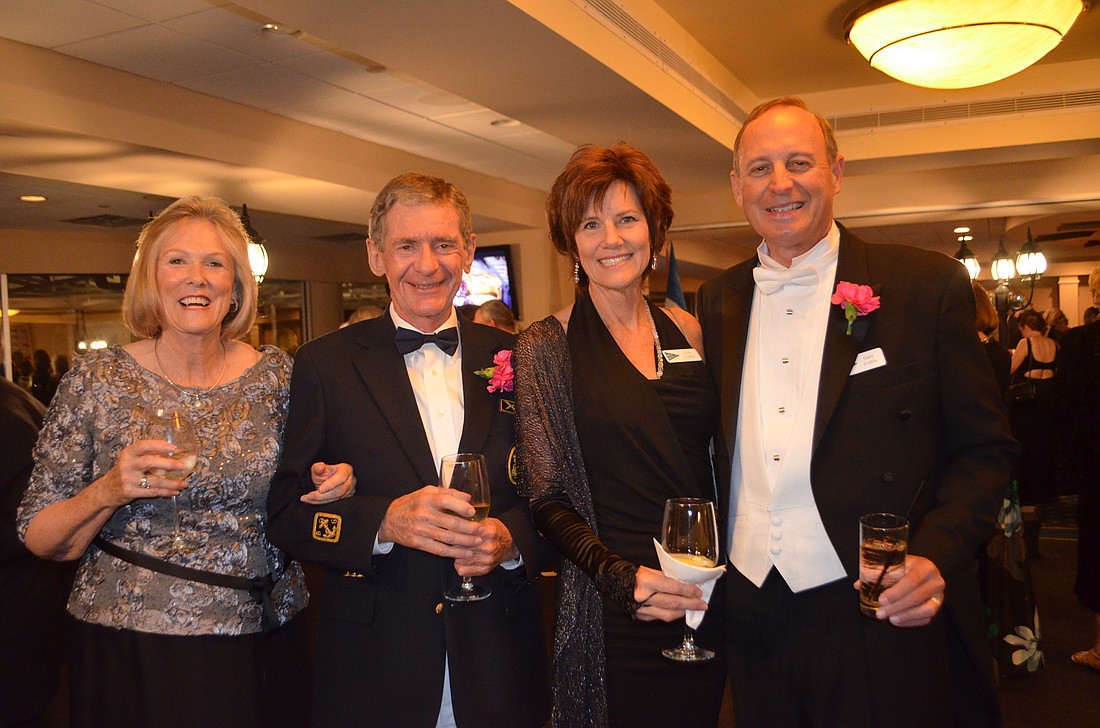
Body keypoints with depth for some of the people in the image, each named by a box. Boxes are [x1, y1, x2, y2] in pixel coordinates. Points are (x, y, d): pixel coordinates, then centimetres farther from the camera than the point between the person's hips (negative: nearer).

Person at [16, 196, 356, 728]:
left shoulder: (278, 375, -2)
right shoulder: (96, 379, -6)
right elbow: (40, 540, -4)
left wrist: (330, 486, -11)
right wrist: (109, 491, -21)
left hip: (261, 647, 2)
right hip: (129, 653, -1)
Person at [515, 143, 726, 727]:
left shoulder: (688, 332, 5)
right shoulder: (545, 346, -6)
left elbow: (712, 457, 11)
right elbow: (548, 499, -7)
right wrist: (621, 579, -21)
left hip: (708, 602, 4)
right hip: (613, 618, -4)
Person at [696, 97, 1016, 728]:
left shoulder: (929, 285, -5)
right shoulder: (717, 302, 6)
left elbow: (984, 452, -2)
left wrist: (935, 555, -17)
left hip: (887, 621, -3)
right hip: (753, 621, 3)